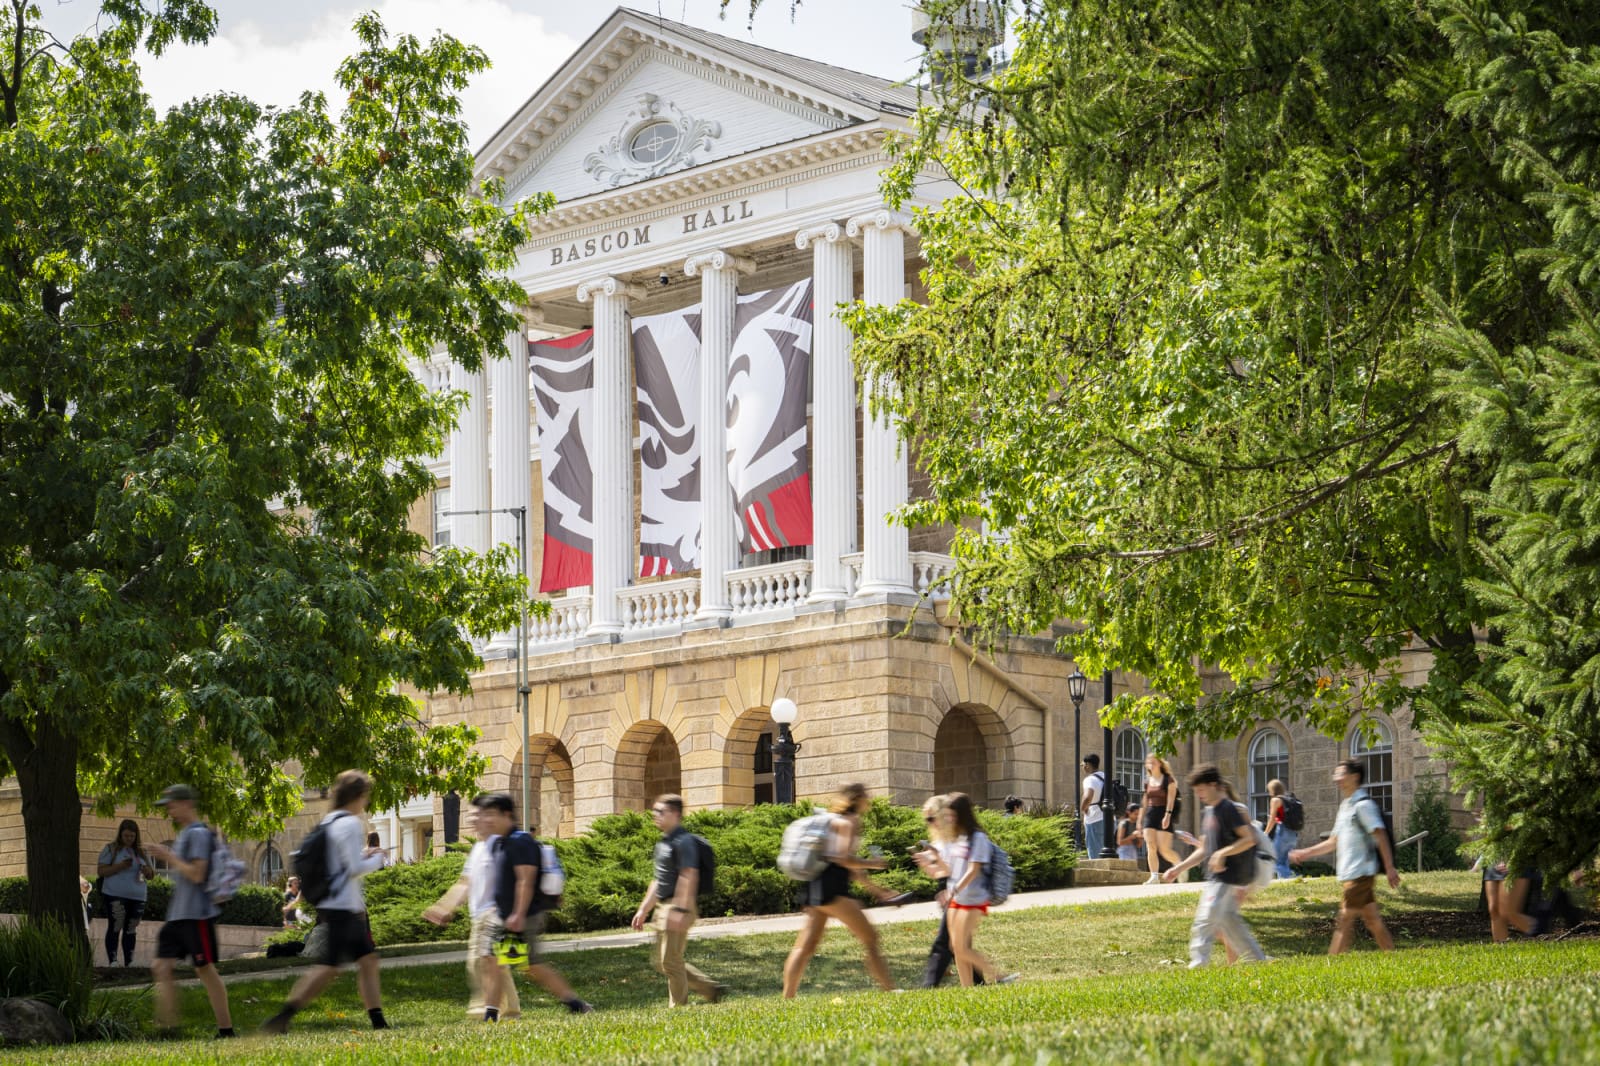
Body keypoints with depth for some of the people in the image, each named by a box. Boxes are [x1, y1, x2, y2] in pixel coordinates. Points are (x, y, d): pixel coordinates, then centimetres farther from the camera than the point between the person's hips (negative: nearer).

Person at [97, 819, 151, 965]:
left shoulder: (141, 852, 15)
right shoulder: (111, 849, 3)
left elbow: (150, 876, 19)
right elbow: (100, 871, -4)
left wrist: (146, 871, -5)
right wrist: (120, 866, -16)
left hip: (137, 897, 4)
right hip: (115, 896, -4)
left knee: (131, 930, 6)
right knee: (115, 927, -10)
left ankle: (129, 963, 9)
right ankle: (112, 961, -10)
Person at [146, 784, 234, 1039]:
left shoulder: (198, 834, -13)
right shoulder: (184, 834, 17)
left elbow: (196, 874, -22)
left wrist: (169, 857, -15)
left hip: (196, 914, -10)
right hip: (176, 914, 10)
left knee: (205, 969, -4)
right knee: (162, 967, 2)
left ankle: (226, 1028, 3)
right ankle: (167, 1027, 1)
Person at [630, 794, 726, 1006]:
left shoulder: (683, 841, -13)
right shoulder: (663, 843, 18)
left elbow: (689, 876, -21)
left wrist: (680, 910, -27)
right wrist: (643, 910, 22)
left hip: (678, 907, -10)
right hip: (663, 907, 10)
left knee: (671, 960, -6)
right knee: (660, 961, 12)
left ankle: (679, 1006, 4)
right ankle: (711, 989, 17)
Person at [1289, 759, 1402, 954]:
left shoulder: (1363, 805, -10)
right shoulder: (1346, 806, 19)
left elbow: (1381, 836, -17)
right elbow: (1334, 842, 25)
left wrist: (1390, 868, -23)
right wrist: (1305, 853, 21)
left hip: (1360, 873, -9)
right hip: (1349, 873, 9)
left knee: (1345, 919, -9)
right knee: (1372, 919, 9)